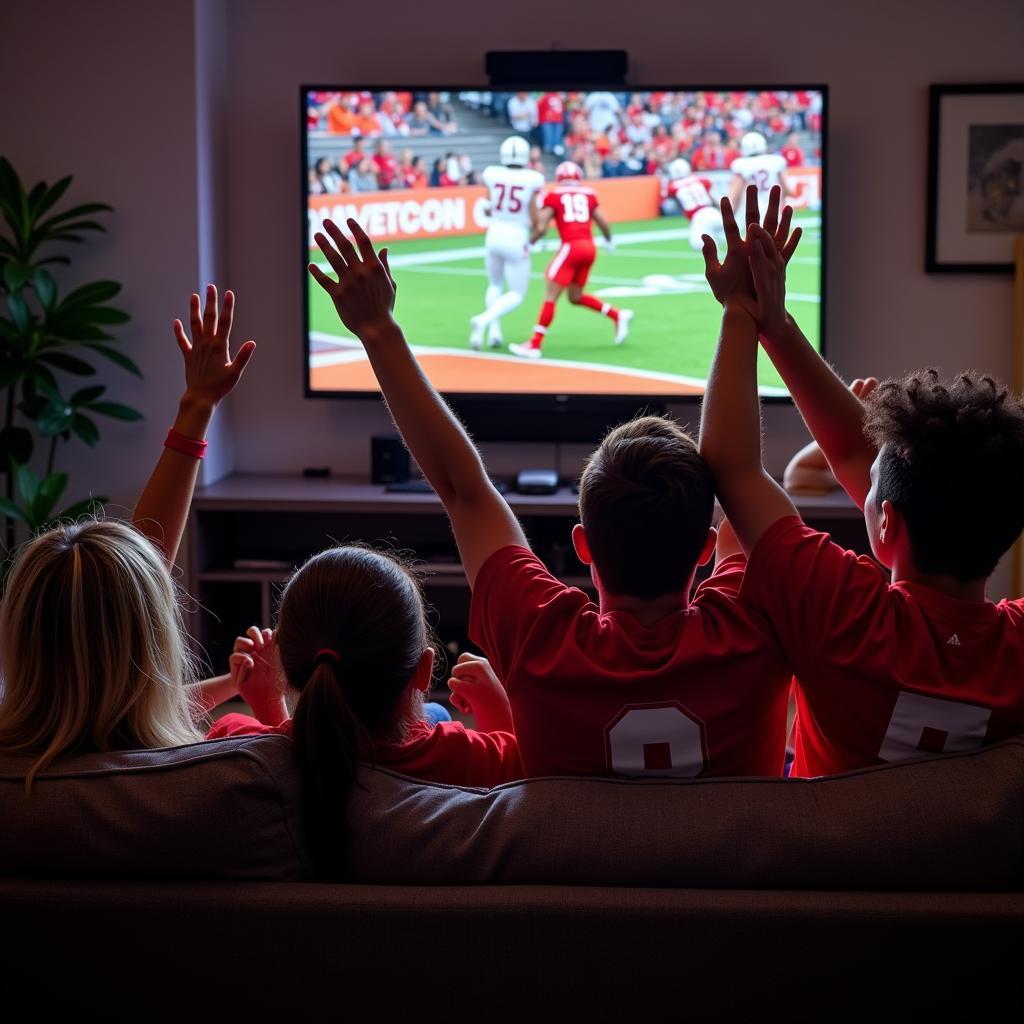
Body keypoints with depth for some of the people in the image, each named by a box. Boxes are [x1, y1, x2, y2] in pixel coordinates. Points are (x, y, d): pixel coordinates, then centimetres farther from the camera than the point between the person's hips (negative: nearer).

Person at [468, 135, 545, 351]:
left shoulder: (492, 175, -3)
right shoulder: (533, 180, -9)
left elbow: (489, 210, 3)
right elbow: (534, 220, -8)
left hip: (494, 235, 3)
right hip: (517, 238, -3)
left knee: (495, 285, 26)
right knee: (516, 294, 9)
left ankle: (495, 330, 12)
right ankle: (484, 320, -15)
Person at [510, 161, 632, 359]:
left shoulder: (553, 197, 6)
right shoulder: (588, 194, 16)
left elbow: (541, 228, -3)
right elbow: (604, 225, 18)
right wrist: (609, 241, 38)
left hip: (571, 247, -5)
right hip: (590, 248, 5)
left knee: (551, 296, -4)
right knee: (575, 297, 22)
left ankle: (535, 345, -8)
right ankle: (617, 316, 14)